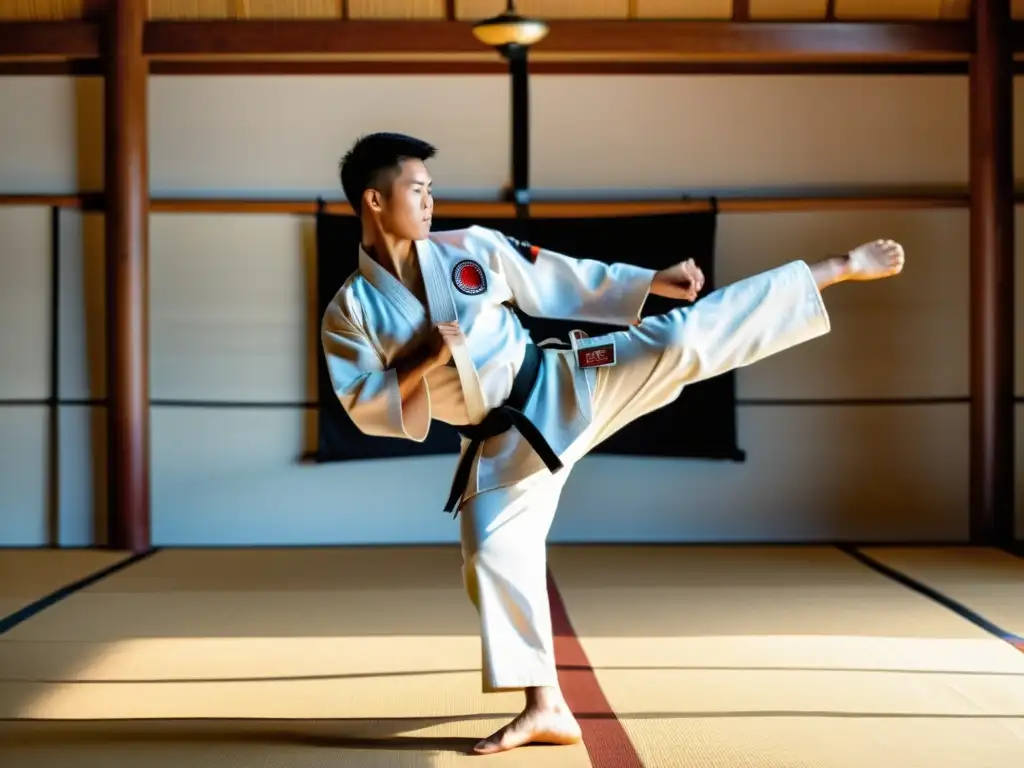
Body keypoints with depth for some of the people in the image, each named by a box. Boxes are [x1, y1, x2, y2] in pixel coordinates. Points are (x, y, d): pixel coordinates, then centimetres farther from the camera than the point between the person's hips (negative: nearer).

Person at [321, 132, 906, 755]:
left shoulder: (471, 247, 1)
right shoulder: (351, 312, -3)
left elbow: (561, 280, 6)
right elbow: (365, 409, -6)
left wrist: (654, 282, 3)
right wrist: (422, 363, -21)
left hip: (562, 388, 0)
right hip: (502, 445, 1)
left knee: (678, 341, -15)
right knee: (493, 557, -4)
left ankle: (839, 269, -10)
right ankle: (546, 709, 10)